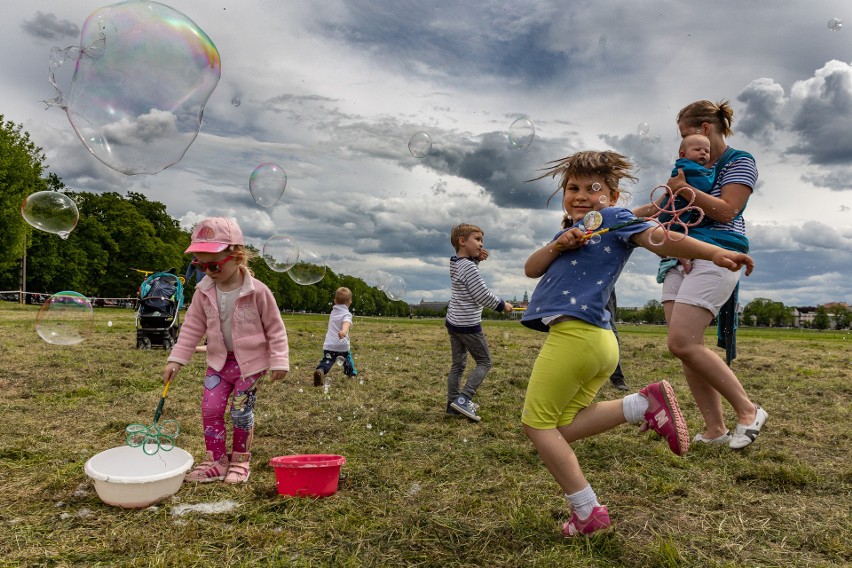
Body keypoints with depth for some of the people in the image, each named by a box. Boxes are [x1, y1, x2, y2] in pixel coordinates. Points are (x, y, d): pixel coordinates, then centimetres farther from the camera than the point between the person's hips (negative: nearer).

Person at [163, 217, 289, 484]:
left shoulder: (257, 292, -18)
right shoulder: (204, 293, -6)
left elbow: (275, 328, -10)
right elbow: (192, 327, 2)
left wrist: (279, 361, -12)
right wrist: (176, 359, -3)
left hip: (249, 363, -4)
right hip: (219, 362, 4)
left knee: (241, 412, 4)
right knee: (210, 409, 0)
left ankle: (240, 460, 24)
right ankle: (217, 461, 15)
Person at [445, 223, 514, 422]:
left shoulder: (455, 263, 6)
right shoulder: (468, 267, -20)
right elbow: (483, 296, -20)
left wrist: (476, 259, 8)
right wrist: (503, 305, -3)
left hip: (453, 322, 9)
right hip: (468, 325, -9)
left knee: (458, 364, 14)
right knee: (484, 362, 4)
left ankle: (453, 403, 17)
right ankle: (463, 399, -7)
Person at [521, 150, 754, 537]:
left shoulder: (611, 217, 1)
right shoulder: (572, 230, 25)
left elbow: (658, 238, -12)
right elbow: (531, 269, 16)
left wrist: (714, 253, -24)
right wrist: (556, 247, -3)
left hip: (574, 334, -9)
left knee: (537, 423, 0)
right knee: (561, 429, 9)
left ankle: (588, 512, 5)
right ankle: (643, 405, -3)